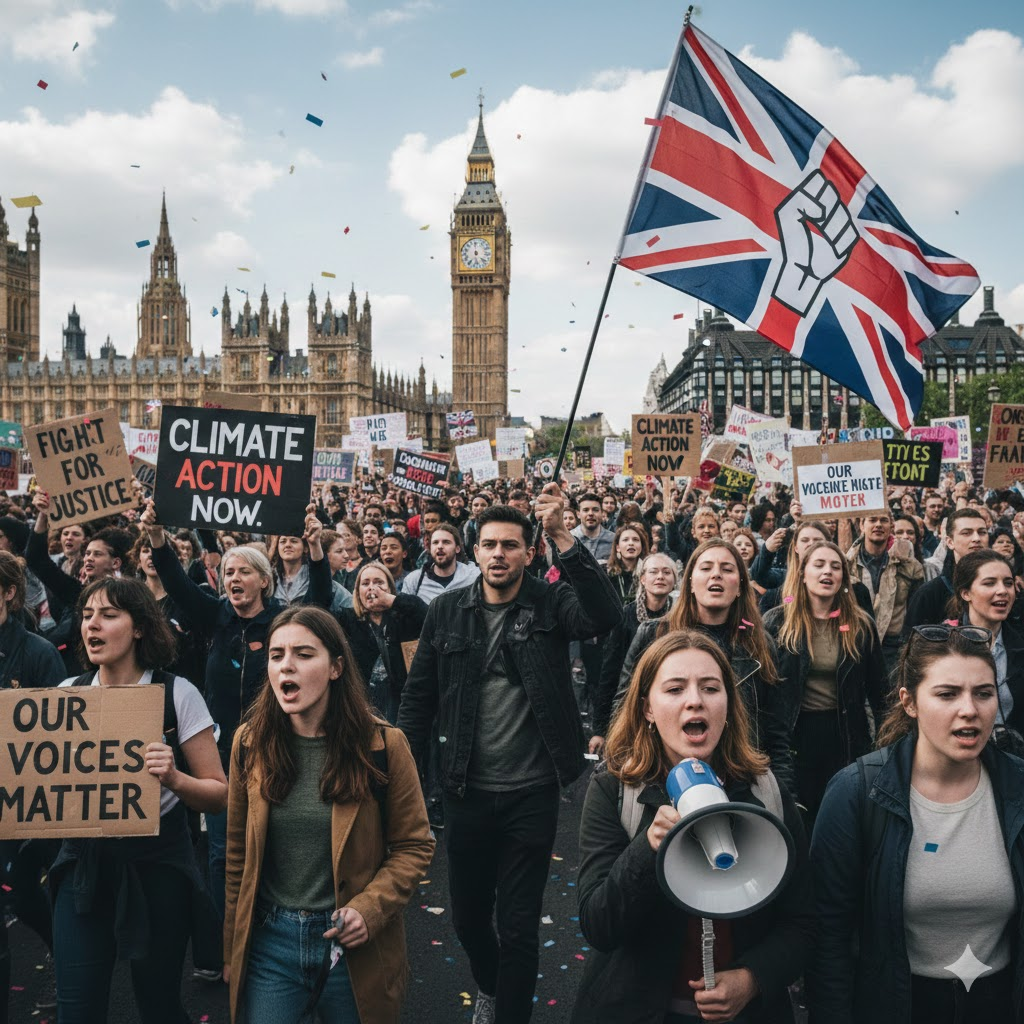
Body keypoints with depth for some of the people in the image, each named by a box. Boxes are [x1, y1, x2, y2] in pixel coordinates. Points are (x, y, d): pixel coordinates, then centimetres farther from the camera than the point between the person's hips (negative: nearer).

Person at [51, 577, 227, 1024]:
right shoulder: (67, 693, 3)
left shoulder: (177, 694, -7)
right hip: (84, 863, 3)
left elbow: (219, 795, -6)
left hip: (156, 864, -3)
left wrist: (174, 778, -25)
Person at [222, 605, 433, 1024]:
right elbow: (238, 855, 6)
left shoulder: (382, 745, -11)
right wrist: (233, 951, 9)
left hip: (354, 947, -1)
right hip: (271, 942, 2)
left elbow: (414, 847, -3)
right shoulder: (250, 743, -2)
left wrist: (370, 907, -18)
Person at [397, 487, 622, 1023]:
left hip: (532, 793, -3)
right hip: (466, 791, 3)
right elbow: (418, 697, 5)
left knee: (519, 927, 6)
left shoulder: (551, 603, -6)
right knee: (467, 915, 21)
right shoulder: (447, 610, 0)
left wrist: (562, 536, -32)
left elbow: (605, 614, -27)